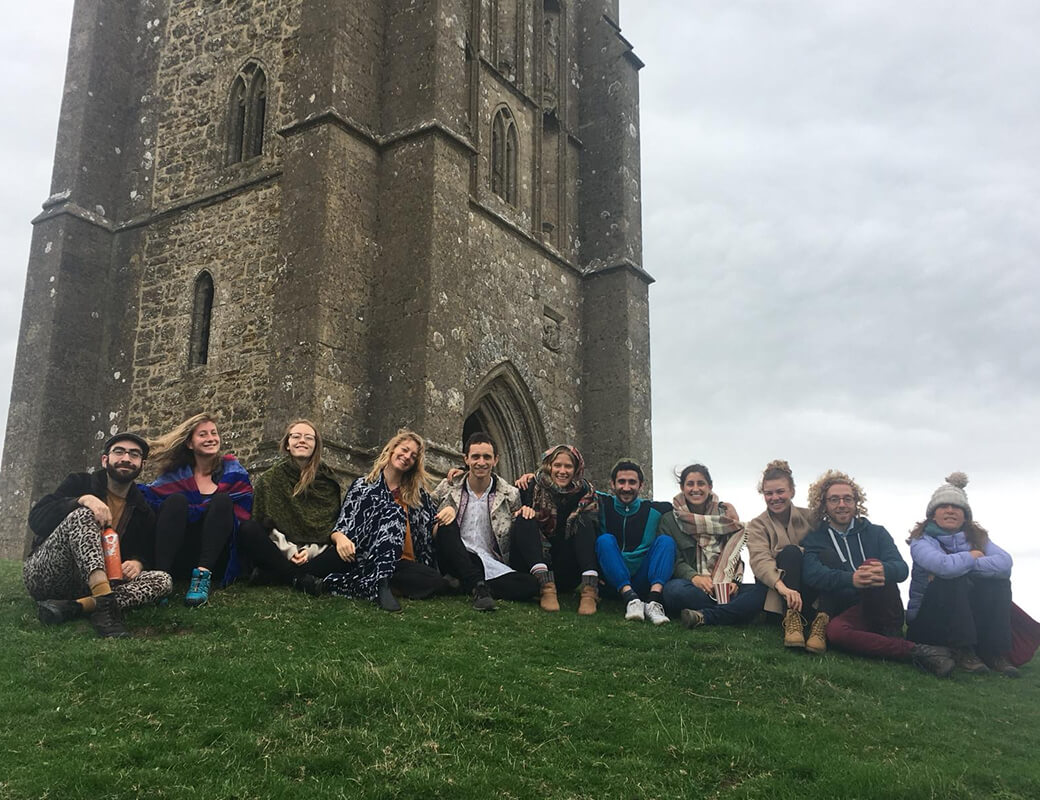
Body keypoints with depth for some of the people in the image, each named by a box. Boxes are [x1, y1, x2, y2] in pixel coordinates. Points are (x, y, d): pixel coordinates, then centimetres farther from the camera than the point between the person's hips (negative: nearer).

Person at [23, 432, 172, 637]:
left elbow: (148, 554, 13)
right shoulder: (80, 483, 4)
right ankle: (104, 604, -48)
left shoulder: (142, 512, 14)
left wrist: (137, 563, -12)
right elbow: (36, 519, -9)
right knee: (82, 515, -27)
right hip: (43, 575, -3)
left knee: (162, 581, -19)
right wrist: (82, 500, -25)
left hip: (90, 586, 3)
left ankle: (74, 607, -38)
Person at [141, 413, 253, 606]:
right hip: (179, 558, 0)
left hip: (216, 557, 0)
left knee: (222, 501, -21)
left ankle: (203, 576, -37)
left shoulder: (232, 471, 10)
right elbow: (146, 496, -6)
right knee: (177, 500, -21)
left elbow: (242, 517, -2)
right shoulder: (176, 475, 10)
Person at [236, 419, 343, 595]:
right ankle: (302, 579, -35)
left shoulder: (328, 481, 10)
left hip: (315, 553, 0)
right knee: (247, 530, -29)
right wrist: (288, 550, -14)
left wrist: (311, 551, -11)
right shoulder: (270, 479, 8)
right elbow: (265, 522, 1)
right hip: (280, 553, 0)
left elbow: (330, 522, 6)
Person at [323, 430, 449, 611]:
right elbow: (341, 525, 3)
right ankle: (382, 583, -40)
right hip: (370, 561, -3)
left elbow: (431, 530, 15)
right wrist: (340, 538, -21)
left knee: (440, 583, -29)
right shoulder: (363, 486, 11)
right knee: (394, 511, -28)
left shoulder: (418, 493, 21)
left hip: (409, 564, 3)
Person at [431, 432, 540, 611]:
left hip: (493, 565, -1)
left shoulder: (510, 494, 8)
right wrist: (446, 509, -11)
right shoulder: (449, 487, 8)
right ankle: (478, 585, -33)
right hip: (457, 561, 1)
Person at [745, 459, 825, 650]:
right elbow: (759, 560, -15)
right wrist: (782, 586, -34)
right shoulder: (757, 525, 5)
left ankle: (820, 620, -36)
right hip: (775, 595, -1)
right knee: (790, 551, -27)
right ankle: (792, 619, -40)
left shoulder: (809, 518, 13)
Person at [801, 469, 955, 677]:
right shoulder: (814, 539, 9)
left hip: (879, 610, 1)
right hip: (846, 614, -1)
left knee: (871, 565, -28)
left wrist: (884, 570, -31)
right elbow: (811, 573, -14)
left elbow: (902, 568, -4)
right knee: (835, 631, -37)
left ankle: (893, 636, -19)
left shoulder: (875, 533, 13)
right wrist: (851, 579, -33)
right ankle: (917, 652, -32)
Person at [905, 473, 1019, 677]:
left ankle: (994, 653, -19)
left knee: (998, 581, -15)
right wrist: (971, 557, -10)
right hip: (927, 620, -4)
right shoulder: (921, 540, -8)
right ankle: (963, 652, -26)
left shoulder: (977, 537, 6)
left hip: (973, 620, 5)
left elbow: (1005, 562, -16)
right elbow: (945, 566, -30)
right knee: (955, 580, -28)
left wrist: (960, 565, -22)